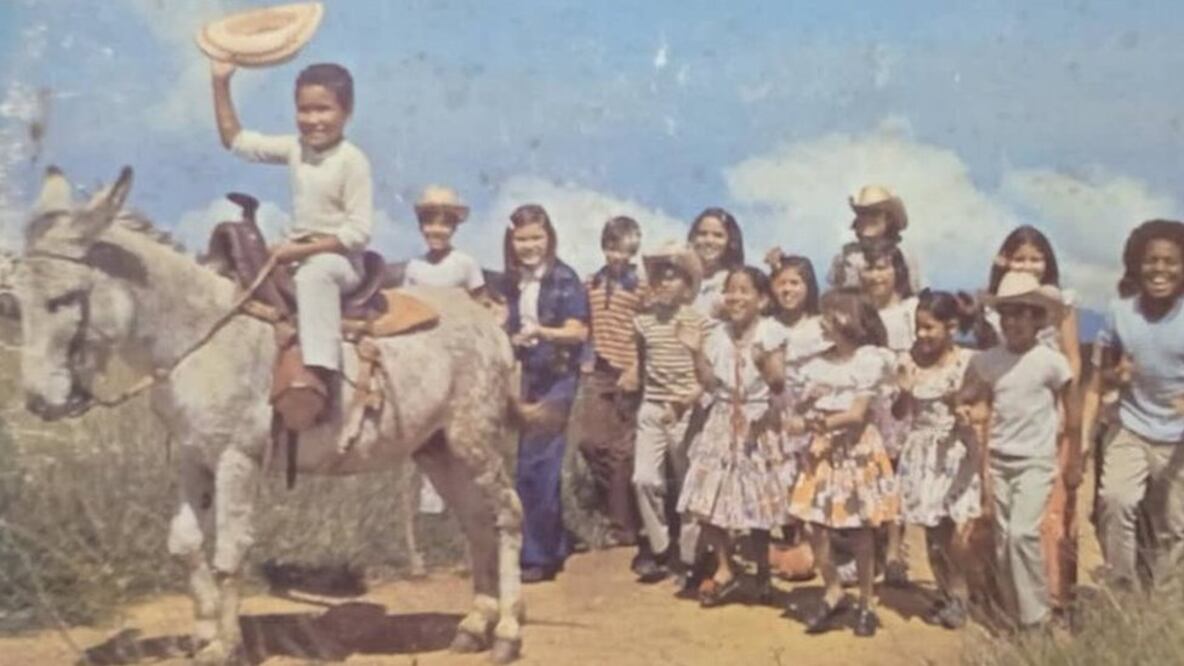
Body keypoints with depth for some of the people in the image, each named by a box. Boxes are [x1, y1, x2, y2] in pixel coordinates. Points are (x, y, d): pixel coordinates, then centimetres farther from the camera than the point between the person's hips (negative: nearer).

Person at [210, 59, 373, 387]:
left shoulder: (352, 160, -14)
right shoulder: (294, 148, 5)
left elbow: (359, 231, -18)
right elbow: (236, 140, 10)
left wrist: (303, 250, -22)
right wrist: (221, 83, 2)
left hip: (338, 257, -8)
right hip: (300, 252, 8)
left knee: (314, 272, -38)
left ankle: (321, 370, -45)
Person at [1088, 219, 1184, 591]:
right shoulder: (1120, 310, -7)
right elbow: (1099, 378, -1)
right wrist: (1082, 436, -12)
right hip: (1131, 431, 0)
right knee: (1114, 500, -23)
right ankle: (1121, 592, -9)